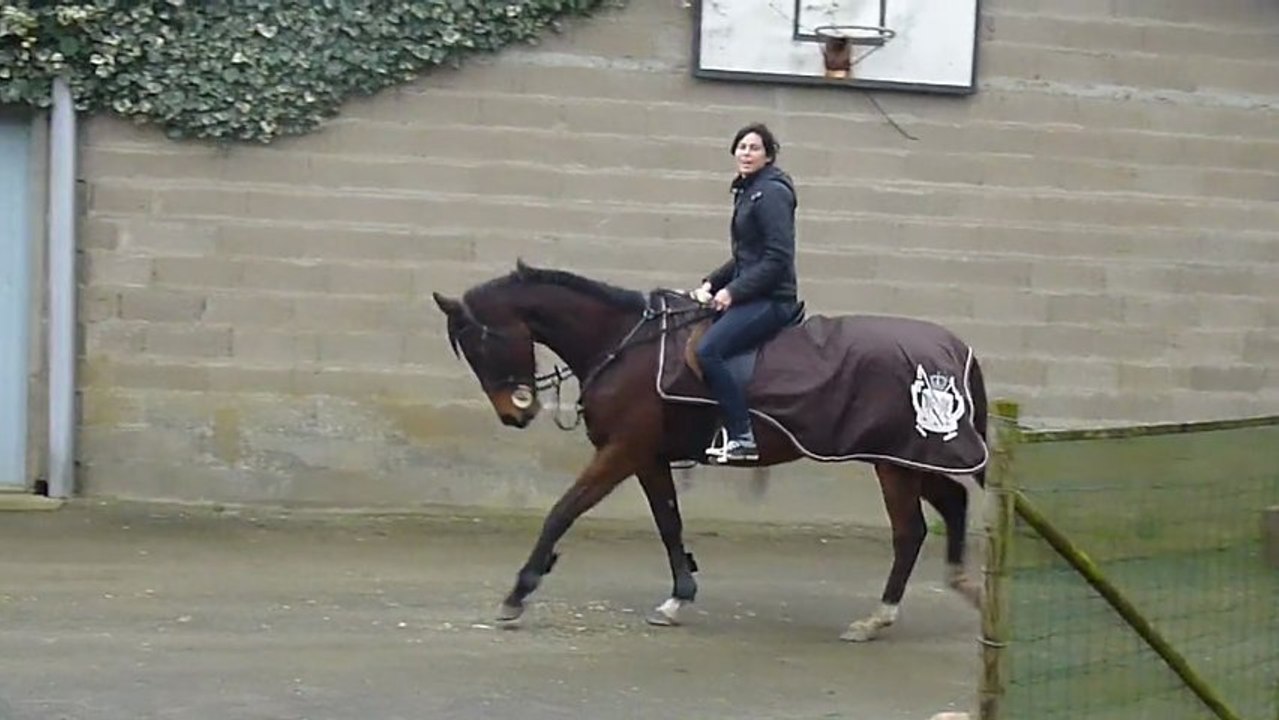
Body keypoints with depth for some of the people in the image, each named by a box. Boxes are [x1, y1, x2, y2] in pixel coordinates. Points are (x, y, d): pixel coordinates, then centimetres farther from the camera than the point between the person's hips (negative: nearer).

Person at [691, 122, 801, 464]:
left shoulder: (771, 192, -12)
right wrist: (712, 283, 12)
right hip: (750, 296, 11)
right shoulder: (747, 191, 17)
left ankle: (742, 438, -23)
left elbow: (778, 258, -19)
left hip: (771, 300, -11)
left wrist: (733, 291, -19)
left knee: (707, 349, -26)